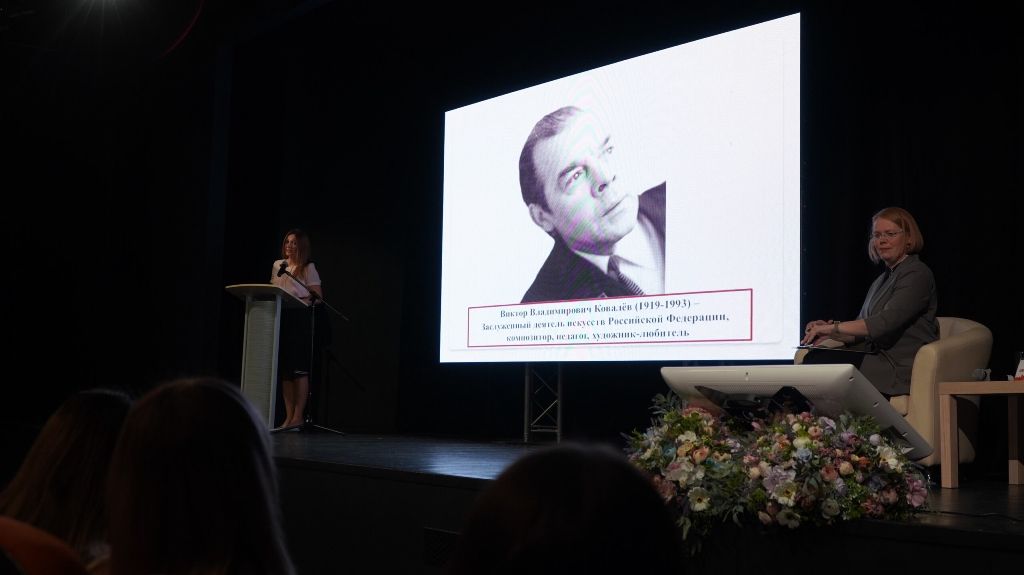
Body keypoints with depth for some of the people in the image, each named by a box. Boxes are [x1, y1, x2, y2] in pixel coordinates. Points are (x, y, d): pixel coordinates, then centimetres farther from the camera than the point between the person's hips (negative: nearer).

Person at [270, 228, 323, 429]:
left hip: (299, 317, -5)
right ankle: (289, 416, 6)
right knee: (284, 369, 3)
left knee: (299, 368, -8)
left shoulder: (308, 267, 2)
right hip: (279, 318, 5)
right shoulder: (277, 265, 17)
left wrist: (303, 301, -20)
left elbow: (318, 297, -2)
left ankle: (298, 416, -7)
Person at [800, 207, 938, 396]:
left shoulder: (917, 275, -5)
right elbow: (861, 331, 18)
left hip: (902, 369, -7)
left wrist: (833, 328, -21)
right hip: (879, 360, 7)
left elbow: (885, 322, -19)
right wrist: (829, 331, -3)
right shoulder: (881, 280, 22)